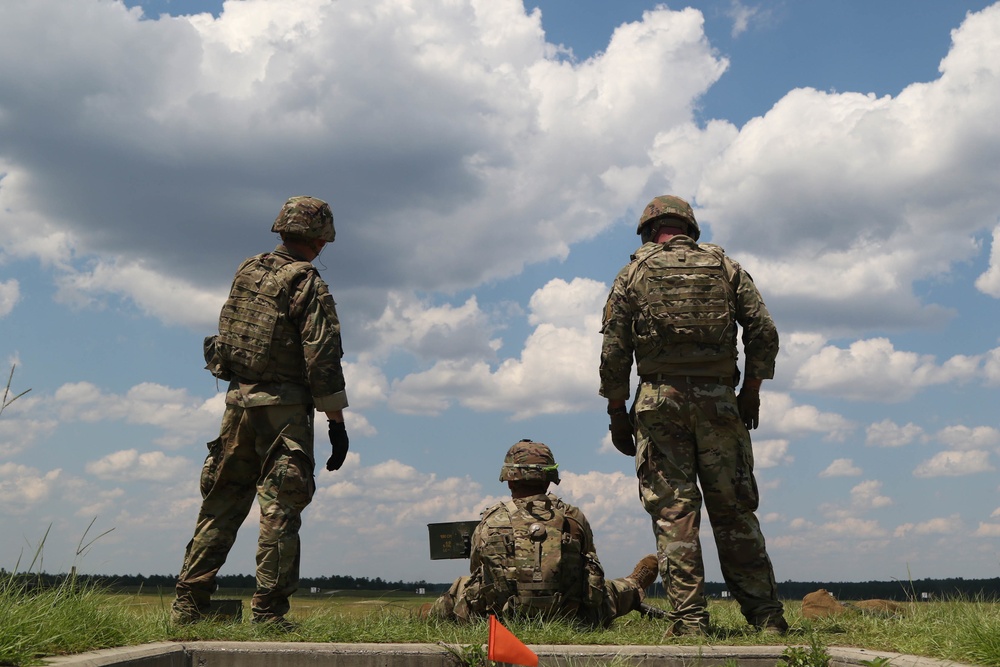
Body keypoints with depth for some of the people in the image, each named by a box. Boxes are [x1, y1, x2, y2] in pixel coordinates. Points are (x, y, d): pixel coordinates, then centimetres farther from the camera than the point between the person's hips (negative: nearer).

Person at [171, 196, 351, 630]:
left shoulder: (246, 272, 11)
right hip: (283, 408, -6)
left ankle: (188, 603, 15)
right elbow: (323, 358, -14)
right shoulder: (308, 285, -10)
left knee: (221, 504, 12)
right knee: (280, 509, -1)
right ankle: (268, 613, 0)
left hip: (237, 399, 6)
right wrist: (336, 423, -10)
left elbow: (225, 333, 17)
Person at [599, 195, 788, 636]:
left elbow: (613, 351, 0)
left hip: (659, 401, -2)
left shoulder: (634, 273, 6)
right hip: (719, 399, 2)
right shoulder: (725, 267, 11)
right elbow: (764, 332, 3)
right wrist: (751, 392, 11)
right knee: (735, 510, 8)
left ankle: (689, 620, -1)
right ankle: (766, 614, 10)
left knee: (673, 512, 0)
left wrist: (618, 413, 7)